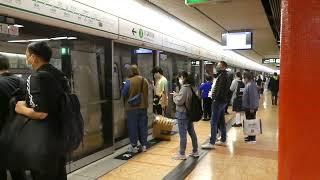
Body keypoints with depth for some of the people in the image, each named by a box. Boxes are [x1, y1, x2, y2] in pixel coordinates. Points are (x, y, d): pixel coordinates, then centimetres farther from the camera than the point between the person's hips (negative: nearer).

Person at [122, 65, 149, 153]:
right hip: (143, 106, 5)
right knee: (143, 126, 12)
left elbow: (123, 94, -10)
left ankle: (134, 146, 12)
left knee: (133, 127, 6)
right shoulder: (145, 80, 2)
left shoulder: (129, 81, -14)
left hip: (132, 107, -4)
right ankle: (144, 145, 19)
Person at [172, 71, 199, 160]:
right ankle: (195, 151, 25)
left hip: (183, 114, -9)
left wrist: (175, 96, -3)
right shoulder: (190, 87, 9)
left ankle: (182, 154, 8)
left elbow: (179, 101, -20)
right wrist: (178, 95, 6)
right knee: (192, 132, 15)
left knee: (183, 135, -1)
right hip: (189, 113, 9)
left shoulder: (184, 88, -18)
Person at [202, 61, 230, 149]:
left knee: (214, 122, -8)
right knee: (221, 121, 15)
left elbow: (220, 89, -23)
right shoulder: (225, 75, 16)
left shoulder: (222, 75, -14)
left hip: (218, 101, -10)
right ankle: (223, 140, 24)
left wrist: (216, 98, -18)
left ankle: (212, 143, -6)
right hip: (223, 101, 10)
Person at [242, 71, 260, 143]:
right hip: (248, 107, 10)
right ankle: (250, 136, 28)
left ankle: (252, 138, 4)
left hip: (251, 108, -10)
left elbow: (252, 97, -25)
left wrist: (252, 108, -24)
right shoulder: (248, 84, 12)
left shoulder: (251, 85, -21)